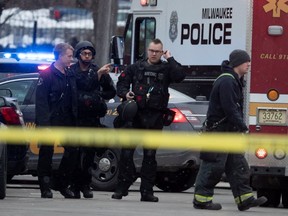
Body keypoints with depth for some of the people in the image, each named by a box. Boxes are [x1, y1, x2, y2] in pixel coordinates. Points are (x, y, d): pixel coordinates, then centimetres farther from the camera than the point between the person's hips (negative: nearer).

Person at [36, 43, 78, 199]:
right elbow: (41, 100, -13)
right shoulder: (47, 75, -7)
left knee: (72, 151, 2)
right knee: (47, 153, -2)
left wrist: (75, 119, 10)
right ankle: (45, 187, 4)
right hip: (50, 121, -7)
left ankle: (63, 185, 15)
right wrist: (43, 123, -20)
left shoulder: (70, 76, 14)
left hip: (66, 121, 7)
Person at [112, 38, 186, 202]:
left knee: (150, 155, 4)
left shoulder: (166, 69, 8)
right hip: (136, 114, 0)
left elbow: (180, 76, -10)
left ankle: (147, 191, 8)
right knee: (126, 152, -4)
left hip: (155, 118, 0)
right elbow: (121, 82, 14)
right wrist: (125, 93, -6)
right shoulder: (136, 67, 12)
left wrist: (170, 59, -6)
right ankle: (122, 187, 3)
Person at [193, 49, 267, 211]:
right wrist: (243, 127, -20)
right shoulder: (226, 81, -17)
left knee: (238, 166, 8)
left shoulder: (235, 81, 17)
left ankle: (245, 199, 9)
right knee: (214, 166, -6)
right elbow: (230, 109, -23)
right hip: (219, 130, -11)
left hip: (230, 131, 11)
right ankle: (201, 199, 0)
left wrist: (241, 127, 14)